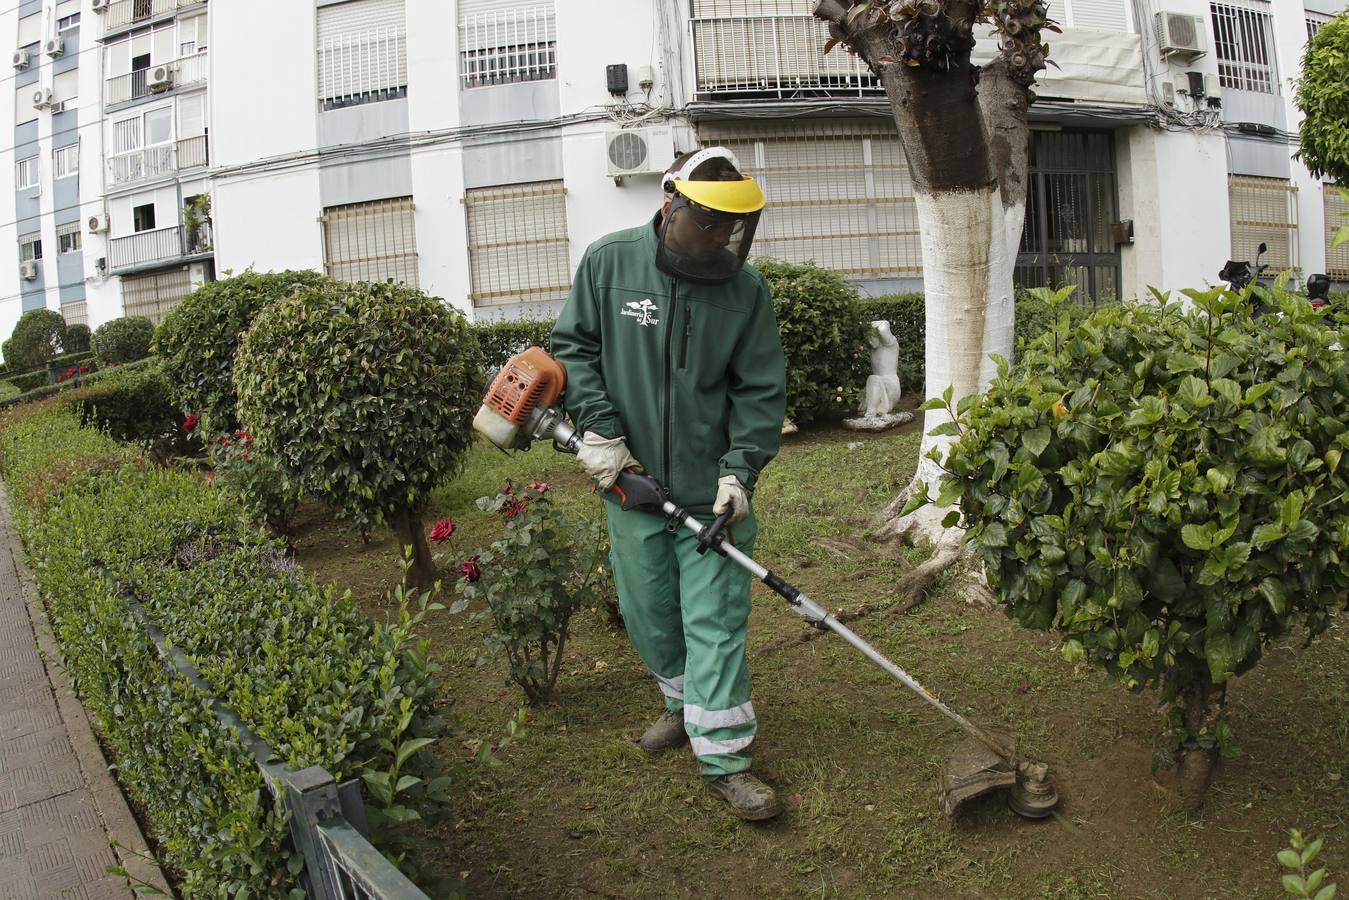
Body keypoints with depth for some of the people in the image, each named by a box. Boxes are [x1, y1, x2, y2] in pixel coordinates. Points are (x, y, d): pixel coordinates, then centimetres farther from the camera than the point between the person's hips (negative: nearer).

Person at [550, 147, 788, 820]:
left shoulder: (747, 290, -4)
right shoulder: (608, 262, -2)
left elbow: (761, 392, -2)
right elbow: (572, 346, 5)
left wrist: (740, 468, -14)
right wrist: (599, 428, -7)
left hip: (713, 489, -2)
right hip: (632, 483, 2)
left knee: (715, 620, -1)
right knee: (648, 614, 15)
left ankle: (724, 757, 10)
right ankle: (684, 702, 40)